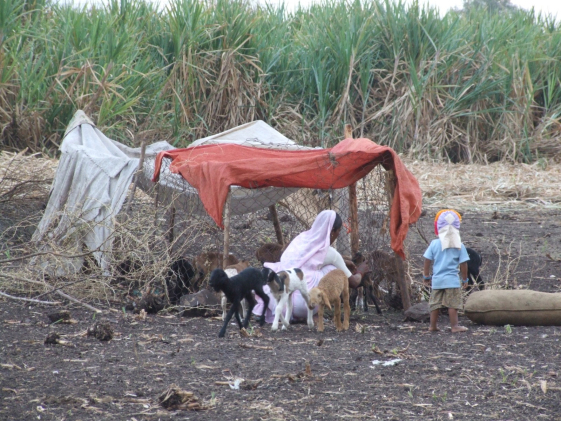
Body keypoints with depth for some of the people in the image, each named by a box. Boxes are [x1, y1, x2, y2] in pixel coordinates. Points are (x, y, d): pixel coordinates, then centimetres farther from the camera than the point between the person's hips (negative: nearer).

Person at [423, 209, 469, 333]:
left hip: (437, 280, 2)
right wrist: (464, 279, 9)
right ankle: (454, 326, 0)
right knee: (453, 304, 1)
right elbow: (463, 264, -3)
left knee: (435, 303, 12)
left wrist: (426, 276, 11)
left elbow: (427, 261, 0)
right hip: (452, 280, -2)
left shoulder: (434, 244, -2)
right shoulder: (459, 246, -5)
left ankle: (433, 325, 19)